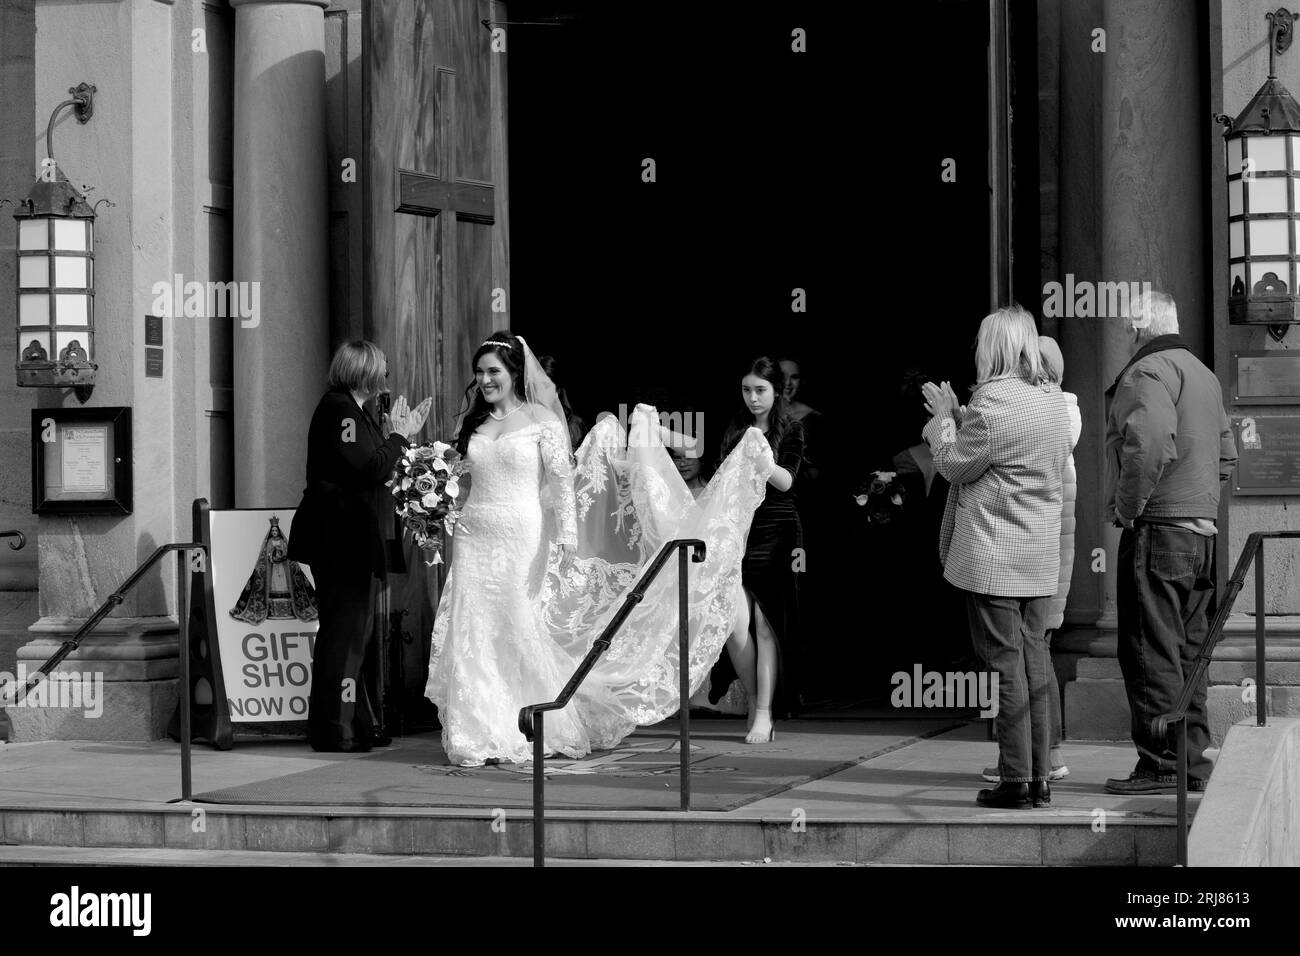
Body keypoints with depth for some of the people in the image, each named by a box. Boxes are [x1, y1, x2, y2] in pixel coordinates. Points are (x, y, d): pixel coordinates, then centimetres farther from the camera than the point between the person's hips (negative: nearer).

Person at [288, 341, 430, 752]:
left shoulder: (348, 408, 17)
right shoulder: (339, 409, -15)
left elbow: (371, 468, 15)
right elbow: (368, 470, -22)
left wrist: (396, 434, 10)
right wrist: (397, 436, -9)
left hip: (345, 537, 11)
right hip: (338, 537, -11)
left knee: (353, 629, 15)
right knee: (344, 629, -7)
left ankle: (357, 724, 21)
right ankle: (334, 730, -3)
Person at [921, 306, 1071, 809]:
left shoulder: (993, 403, -16)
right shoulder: (1053, 400, 10)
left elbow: (955, 465, -8)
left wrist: (944, 422, 8)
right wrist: (957, 416, 19)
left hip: (994, 555, -8)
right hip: (1040, 556, 8)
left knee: (1005, 661, -4)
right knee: (1034, 658, 10)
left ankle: (1015, 780, -2)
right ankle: (1039, 777, 13)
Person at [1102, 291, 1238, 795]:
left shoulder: (1146, 372, -11)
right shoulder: (1204, 375, 19)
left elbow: (1150, 445, -27)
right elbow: (1226, 455, 25)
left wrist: (1126, 507, -16)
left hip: (1156, 530, -9)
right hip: (1202, 530, 9)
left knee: (1151, 653, -6)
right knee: (1188, 651, 13)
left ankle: (1160, 765, -5)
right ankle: (1193, 760, 16)